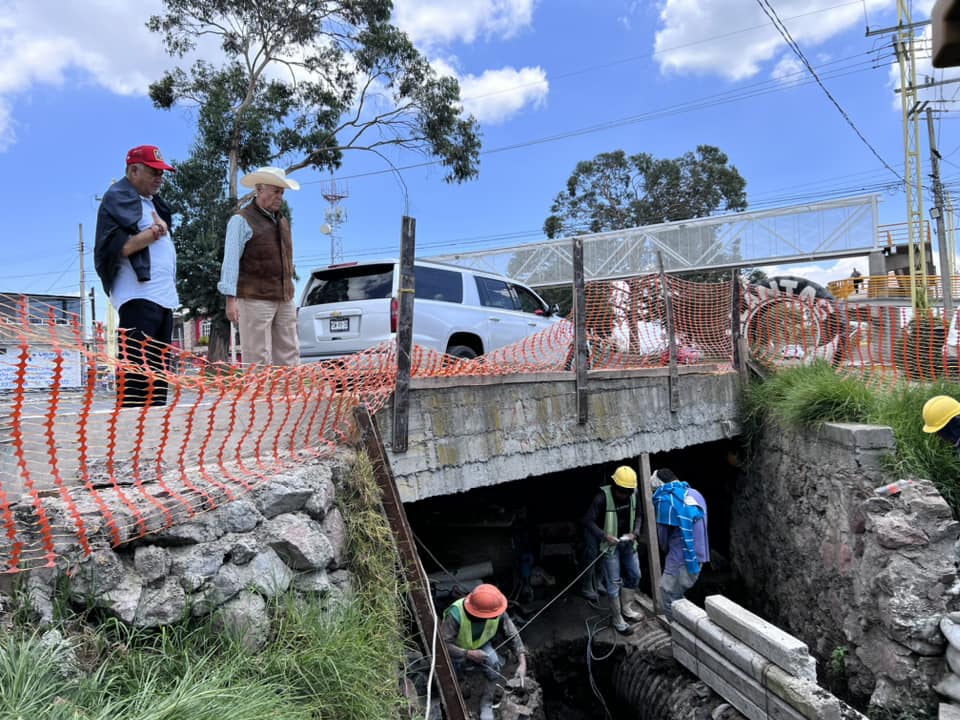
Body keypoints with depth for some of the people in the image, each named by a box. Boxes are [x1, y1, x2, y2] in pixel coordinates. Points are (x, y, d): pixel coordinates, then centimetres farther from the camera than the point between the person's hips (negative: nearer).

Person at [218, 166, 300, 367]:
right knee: (258, 359, -6)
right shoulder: (242, 220, -3)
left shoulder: (282, 222, 18)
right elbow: (231, 261, -8)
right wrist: (231, 299, -16)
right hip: (255, 299, -7)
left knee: (289, 355, 6)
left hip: (285, 300, 7)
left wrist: (290, 297, 16)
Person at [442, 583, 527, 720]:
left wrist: (522, 662, -25)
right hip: (457, 649, -2)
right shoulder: (456, 614, -38)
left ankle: (486, 704, -7)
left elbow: (513, 635, -16)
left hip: (481, 645, 2)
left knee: (494, 663, -27)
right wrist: (468, 653, -38)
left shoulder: (498, 613, -27)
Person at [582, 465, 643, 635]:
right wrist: (604, 535, -25)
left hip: (627, 542, 6)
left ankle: (625, 608, 34)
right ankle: (617, 619, 14)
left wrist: (635, 532, -7)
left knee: (634, 575, 14)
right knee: (614, 582, 0)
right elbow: (587, 520, -17)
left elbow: (638, 515, 10)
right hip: (610, 543, -5)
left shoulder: (634, 495, -6)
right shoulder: (603, 496, -22)